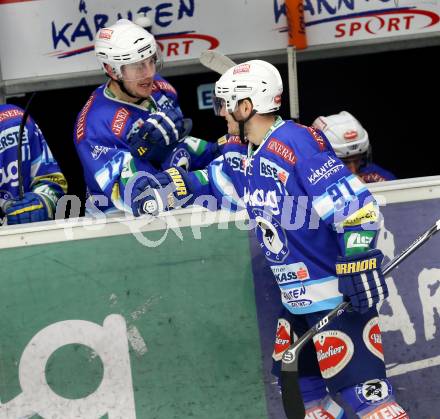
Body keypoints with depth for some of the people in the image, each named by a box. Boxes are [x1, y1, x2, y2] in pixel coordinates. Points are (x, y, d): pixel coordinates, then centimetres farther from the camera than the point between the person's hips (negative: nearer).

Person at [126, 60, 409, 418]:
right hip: (296, 297, 10)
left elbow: (355, 205, -22)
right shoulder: (241, 150, 8)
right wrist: (166, 189, 0)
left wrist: (358, 265, -25)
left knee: (362, 387, -13)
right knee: (301, 388, 16)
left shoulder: (298, 144, -19)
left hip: (338, 295, -9)